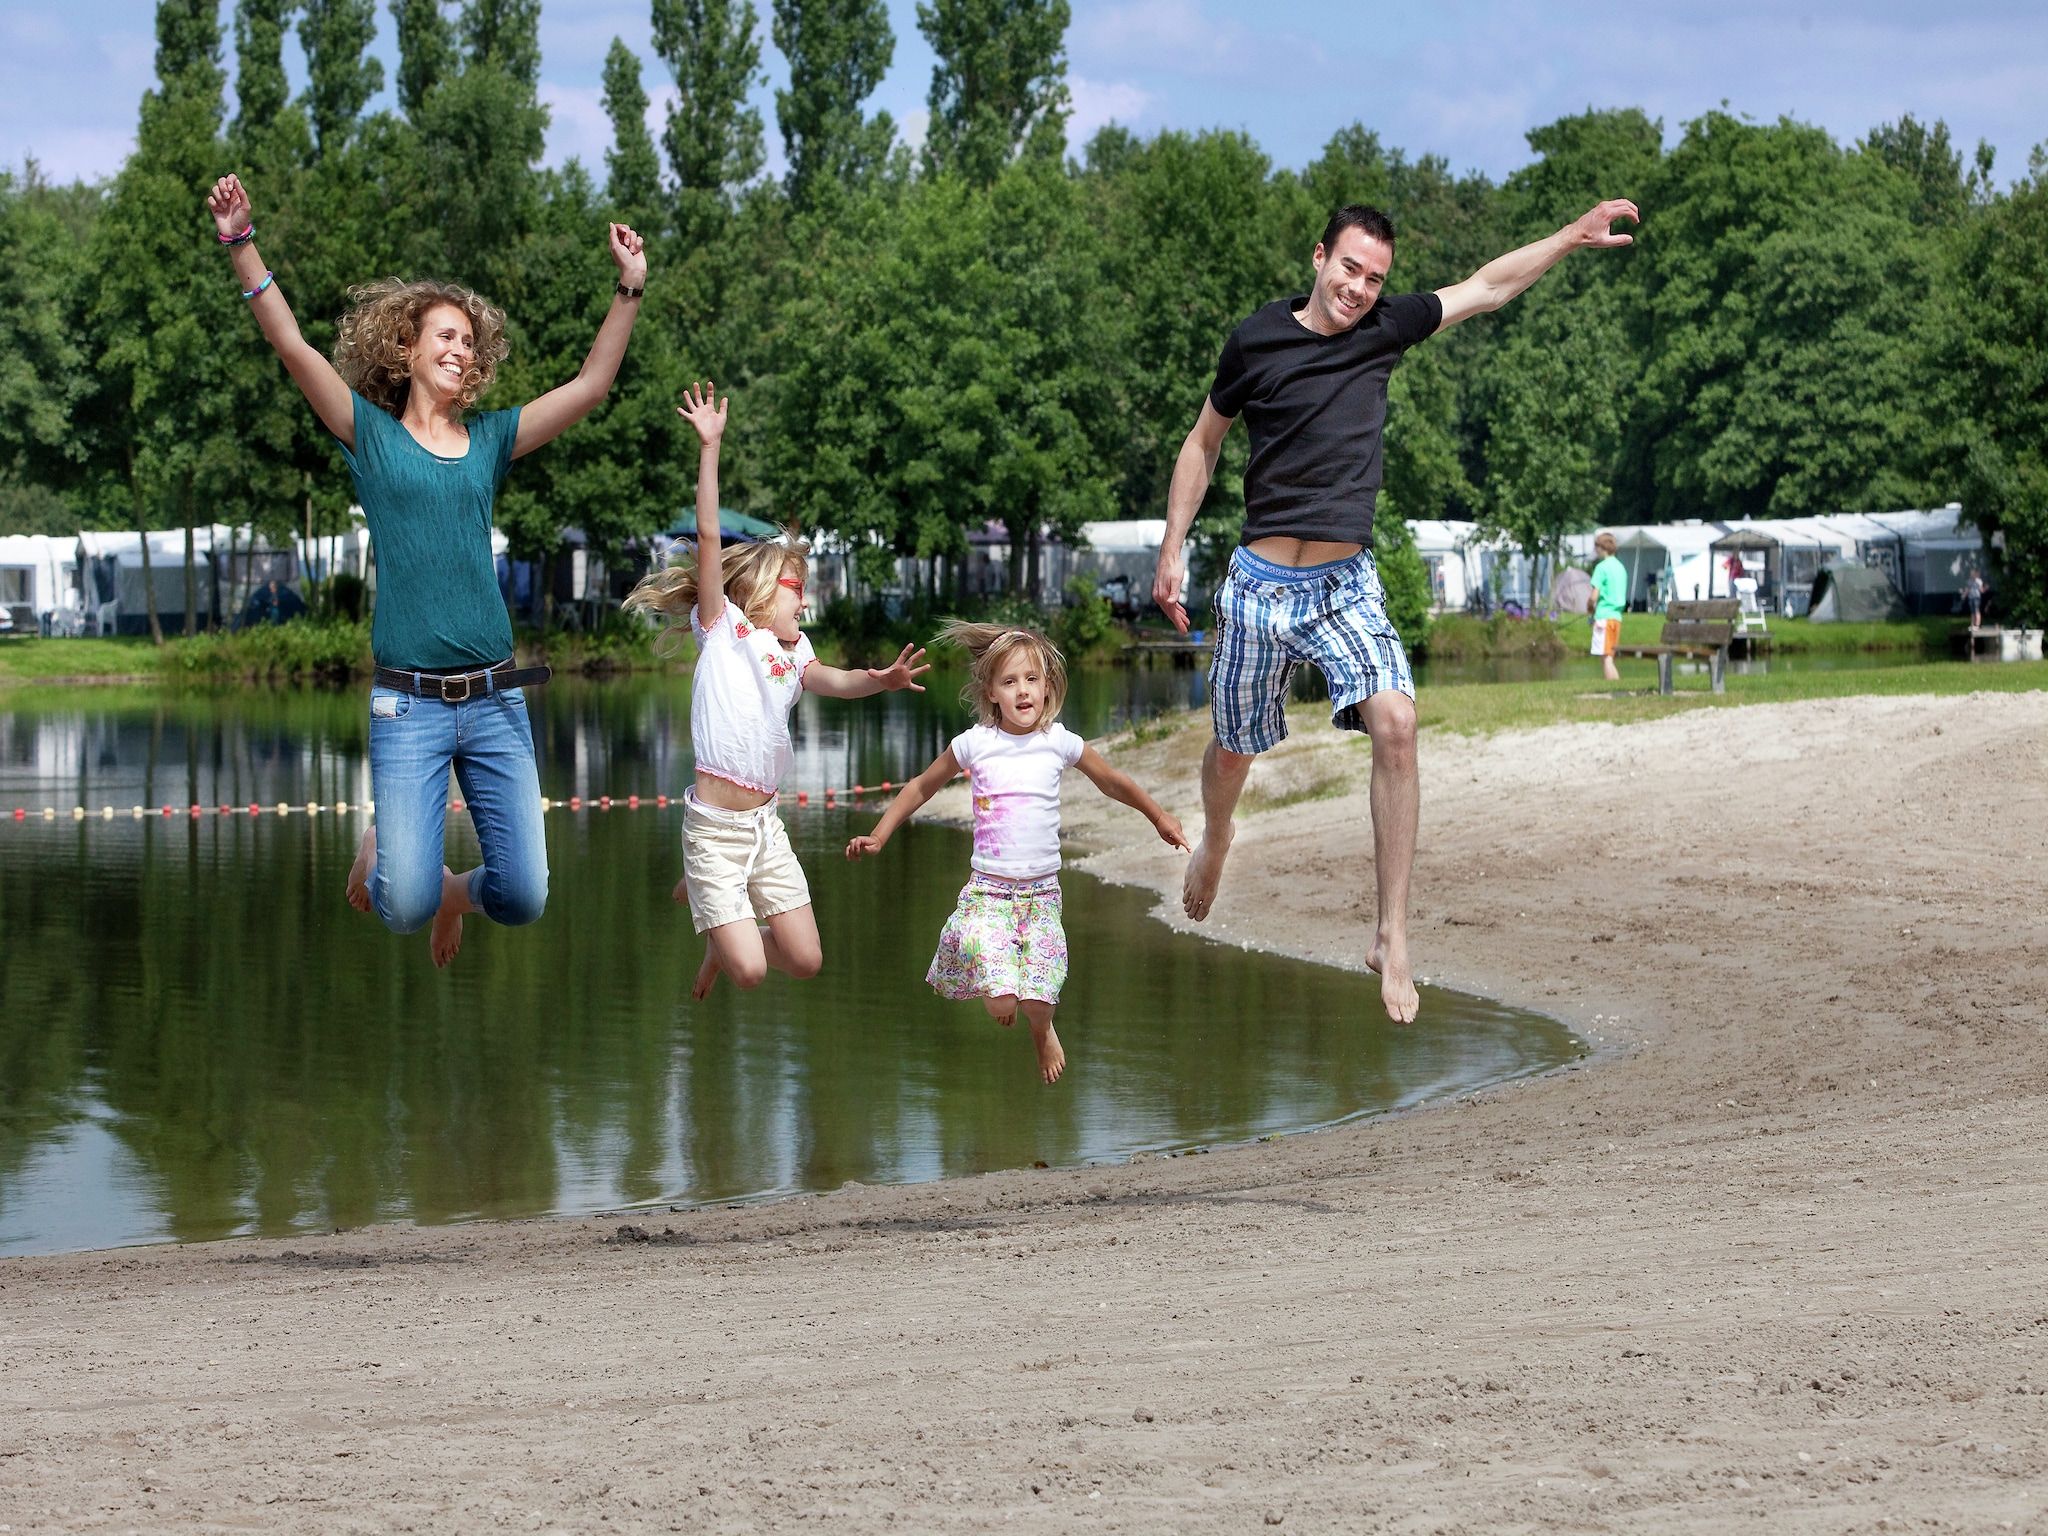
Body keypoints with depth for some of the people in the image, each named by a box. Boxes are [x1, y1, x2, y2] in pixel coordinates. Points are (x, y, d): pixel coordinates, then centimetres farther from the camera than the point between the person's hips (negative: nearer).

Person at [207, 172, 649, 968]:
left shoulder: (491, 440, 14)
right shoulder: (371, 433, 5)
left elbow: (591, 384, 11)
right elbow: (292, 345, -4)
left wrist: (629, 290, 4)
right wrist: (241, 246, -14)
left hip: (494, 700, 3)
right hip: (409, 703, -3)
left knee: (522, 895, -2)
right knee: (404, 906, -12)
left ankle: (453, 890, 34)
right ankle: (378, 852, 26)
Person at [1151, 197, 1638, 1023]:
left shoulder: (1383, 331, 1)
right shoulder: (1255, 342, -4)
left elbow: (1486, 286, 10)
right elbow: (1203, 444, 9)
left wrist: (1575, 235, 5)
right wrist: (1171, 552, 6)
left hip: (1347, 583, 1)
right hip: (1260, 582, -1)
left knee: (1395, 722, -22)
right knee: (1233, 747, 11)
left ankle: (1392, 938, -19)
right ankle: (1214, 841, 50)